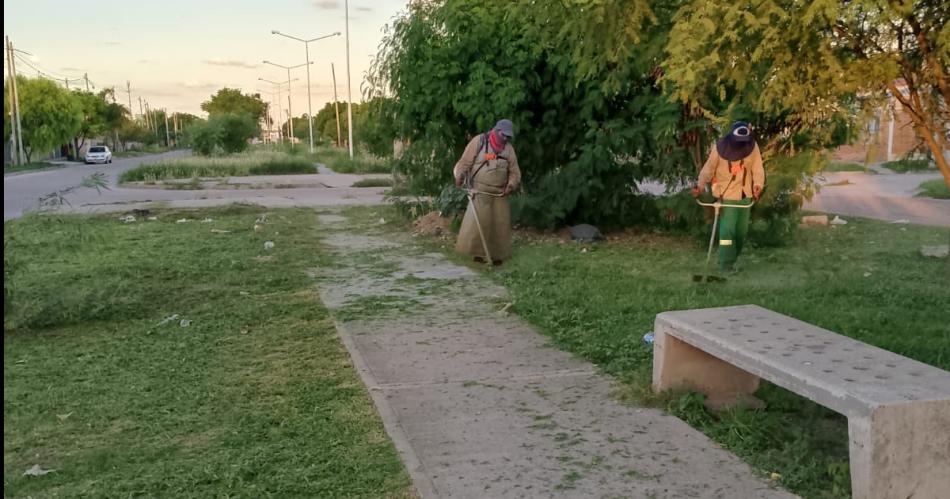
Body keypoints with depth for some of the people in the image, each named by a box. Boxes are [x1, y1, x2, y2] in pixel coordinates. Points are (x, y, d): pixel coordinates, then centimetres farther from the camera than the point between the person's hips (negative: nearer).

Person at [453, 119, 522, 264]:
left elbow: (515, 172, 10)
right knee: (478, 222, -12)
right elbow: (465, 161, -6)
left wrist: (511, 185, -8)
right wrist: (459, 176, -22)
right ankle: (478, 252, 0)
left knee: (500, 224, 4)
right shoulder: (479, 141, -3)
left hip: (499, 194, 4)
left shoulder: (509, 149, 8)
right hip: (480, 191, -4)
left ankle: (496, 254, 14)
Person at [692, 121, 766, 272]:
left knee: (742, 230, 13)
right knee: (728, 229, -12)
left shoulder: (752, 146, -4)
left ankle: (731, 260, 30)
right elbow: (709, 168, -10)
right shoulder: (720, 147, -13)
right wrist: (700, 185, -24)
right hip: (727, 194, -5)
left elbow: (757, 168, -7)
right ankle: (726, 264, -9)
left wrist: (758, 184, -25)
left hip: (745, 194, 5)